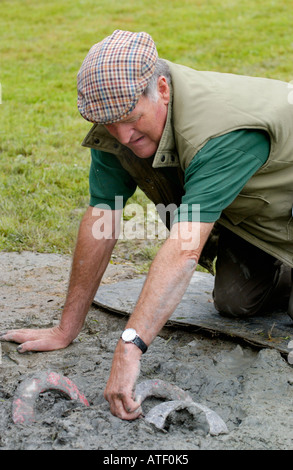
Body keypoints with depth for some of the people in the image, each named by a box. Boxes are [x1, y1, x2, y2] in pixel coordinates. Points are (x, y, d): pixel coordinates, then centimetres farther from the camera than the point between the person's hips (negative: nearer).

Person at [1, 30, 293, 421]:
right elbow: (101, 223, -18)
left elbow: (185, 248, -49)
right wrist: (66, 330, -16)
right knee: (234, 302, -2)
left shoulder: (222, 132, -42)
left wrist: (130, 347, -54)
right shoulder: (116, 127, -20)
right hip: (245, 213, 6)